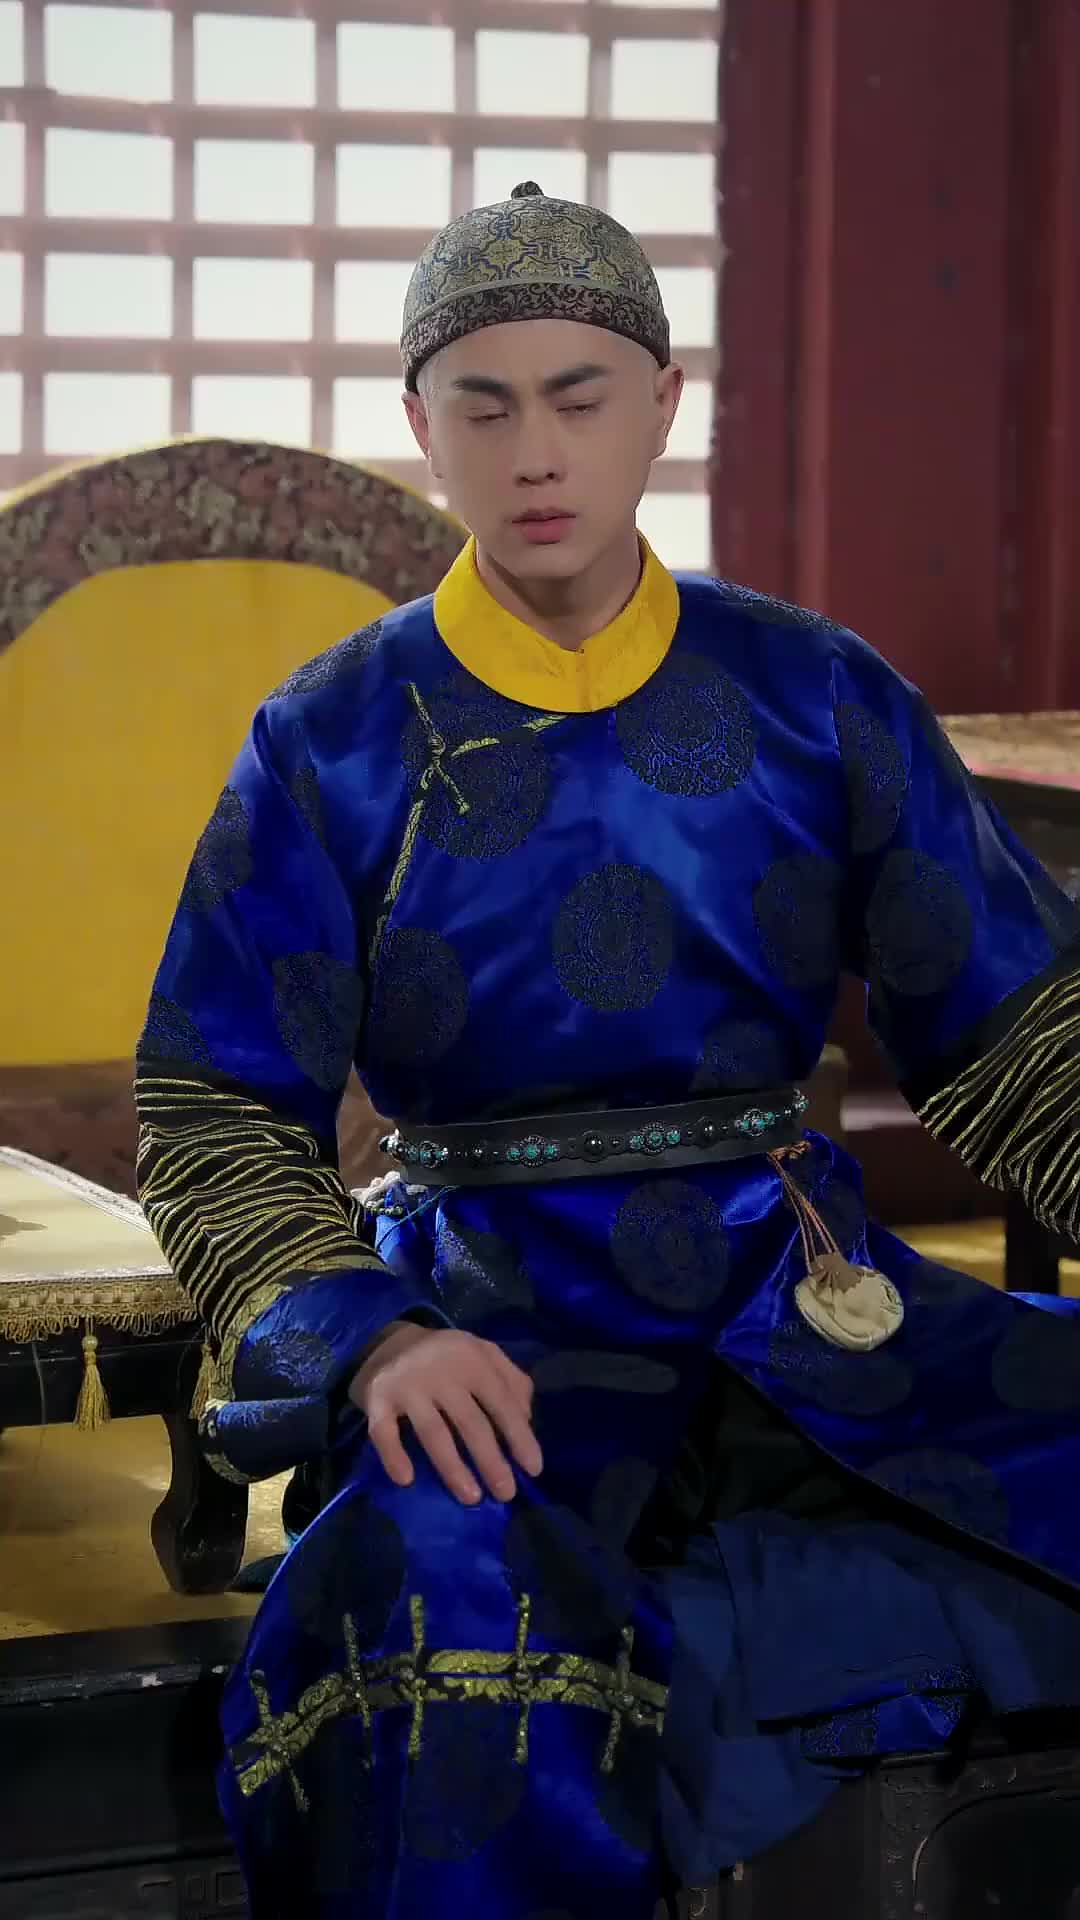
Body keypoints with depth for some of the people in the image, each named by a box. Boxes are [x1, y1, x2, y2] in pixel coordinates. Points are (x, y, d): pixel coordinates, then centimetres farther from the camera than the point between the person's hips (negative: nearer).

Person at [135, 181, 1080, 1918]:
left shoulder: (816, 699, 8)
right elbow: (218, 1120, 2)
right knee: (448, 1605, -34)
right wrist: (372, 1342, -16)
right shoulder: (339, 744, 4)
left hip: (806, 1301, 3)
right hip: (499, 1329, -2)